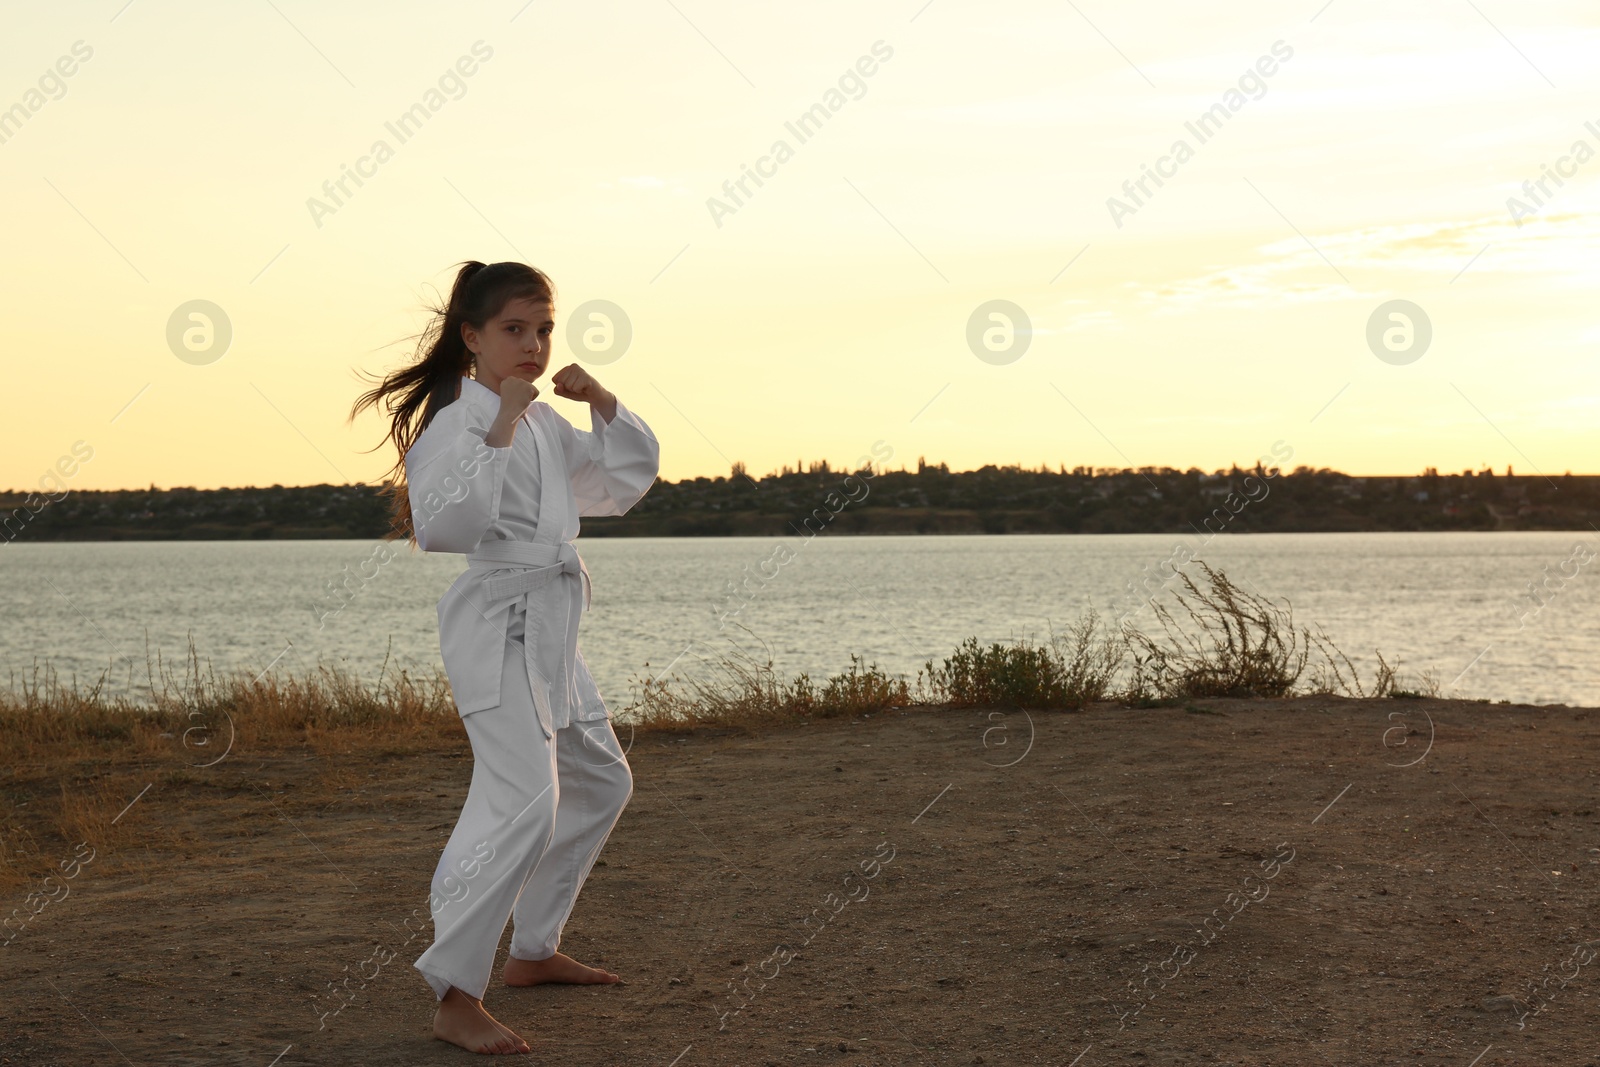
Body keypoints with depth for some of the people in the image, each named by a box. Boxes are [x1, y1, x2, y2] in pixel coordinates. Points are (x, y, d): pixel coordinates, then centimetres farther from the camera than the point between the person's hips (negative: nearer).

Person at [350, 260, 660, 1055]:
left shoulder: (544, 424, 14)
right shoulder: (455, 421, -12)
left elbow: (628, 480, 20)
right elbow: (438, 527, -25)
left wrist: (605, 406, 5)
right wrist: (497, 434, -27)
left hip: (549, 630, 10)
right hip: (495, 622, -10)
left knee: (599, 782, 20)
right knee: (521, 798, -21)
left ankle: (533, 951, 31)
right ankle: (455, 997, -17)